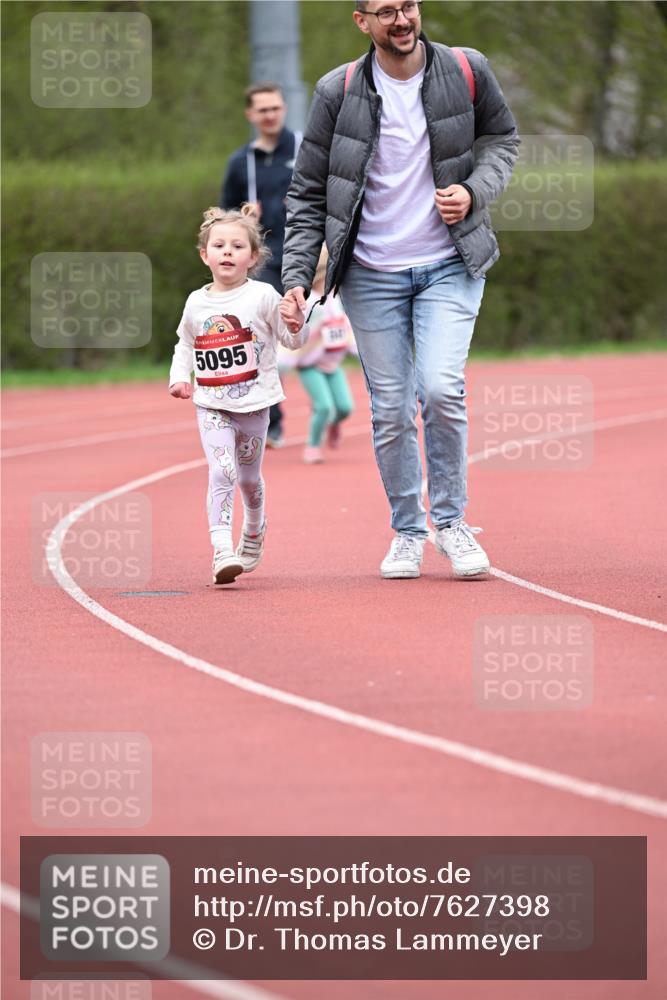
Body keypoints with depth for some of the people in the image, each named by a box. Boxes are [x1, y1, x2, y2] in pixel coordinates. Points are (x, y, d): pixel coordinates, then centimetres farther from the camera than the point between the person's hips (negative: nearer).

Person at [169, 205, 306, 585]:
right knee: (221, 473, -17)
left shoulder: (263, 297, -6)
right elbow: (185, 345, 18)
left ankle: (254, 532, 43)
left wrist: (296, 325, -25)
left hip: (252, 403, -1)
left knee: (249, 477, 15)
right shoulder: (197, 303, 3)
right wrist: (179, 377, 2)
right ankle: (222, 550, -24)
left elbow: (293, 340, -2)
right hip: (212, 406, 1)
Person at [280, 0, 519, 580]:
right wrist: (296, 278, -7)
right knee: (390, 411, 2)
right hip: (372, 275, 1)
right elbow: (308, 194, 1)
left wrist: (475, 190, -8)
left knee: (441, 389, -17)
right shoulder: (338, 93, -6)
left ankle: (450, 519, 3)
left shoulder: (466, 72, -4)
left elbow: (502, 137, 13)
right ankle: (408, 532, 20)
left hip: (450, 266, -1)